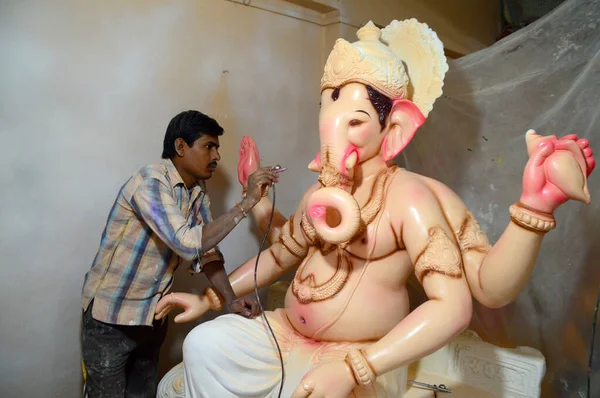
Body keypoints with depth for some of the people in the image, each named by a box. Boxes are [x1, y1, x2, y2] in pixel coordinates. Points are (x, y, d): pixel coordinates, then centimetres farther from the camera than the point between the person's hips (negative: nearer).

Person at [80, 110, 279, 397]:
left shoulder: (198, 190, 0)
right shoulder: (150, 182, -25)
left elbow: (207, 250, -1)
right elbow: (189, 244, -35)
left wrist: (230, 300, -15)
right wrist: (246, 203, -33)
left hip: (153, 314, 7)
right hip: (111, 316, -7)